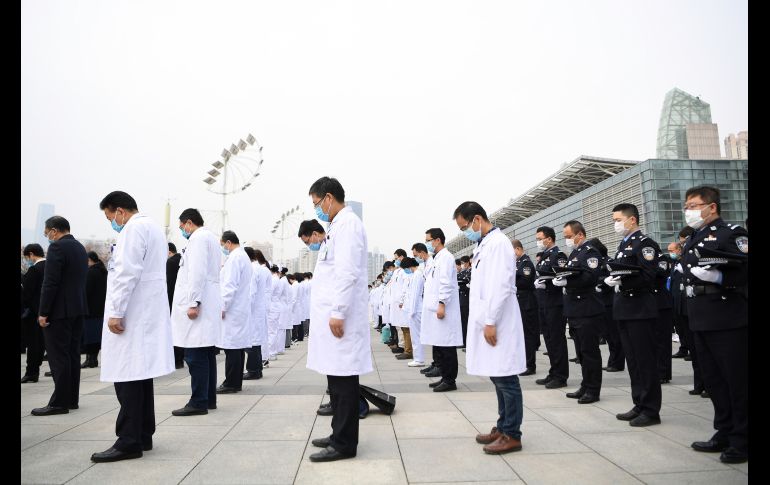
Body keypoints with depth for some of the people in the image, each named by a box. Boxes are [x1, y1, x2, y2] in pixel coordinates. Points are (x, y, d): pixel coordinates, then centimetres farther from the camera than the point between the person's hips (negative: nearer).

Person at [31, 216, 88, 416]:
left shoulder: (57, 247, -13)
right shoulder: (80, 247, 13)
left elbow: (50, 282, -18)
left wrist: (43, 312, -15)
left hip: (60, 310, -9)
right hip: (78, 309, 9)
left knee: (58, 356, -4)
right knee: (72, 354, 12)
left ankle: (59, 402, -1)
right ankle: (72, 399, 18)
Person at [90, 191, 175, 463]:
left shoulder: (134, 228, -10)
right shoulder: (153, 228, 20)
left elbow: (127, 274, -19)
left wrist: (115, 312, -18)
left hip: (132, 316, -10)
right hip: (147, 314, 10)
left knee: (127, 377, -7)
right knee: (139, 375, 12)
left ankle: (129, 442, -3)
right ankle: (143, 437, 18)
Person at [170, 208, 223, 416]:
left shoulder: (198, 238, -8)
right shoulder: (212, 238, 22)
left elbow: (197, 272, -17)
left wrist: (194, 302, -20)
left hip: (198, 306, -10)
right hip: (209, 305, 10)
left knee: (195, 356, -9)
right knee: (206, 355, 11)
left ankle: (199, 402, -7)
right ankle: (209, 399, 15)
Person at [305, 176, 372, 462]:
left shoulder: (347, 223, -10)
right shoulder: (337, 226, 19)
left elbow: (348, 273, -19)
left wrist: (338, 313, -21)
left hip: (340, 317, -10)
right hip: (332, 315, 10)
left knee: (343, 380, -4)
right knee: (336, 378, 13)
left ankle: (344, 444, 4)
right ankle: (340, 435, 23)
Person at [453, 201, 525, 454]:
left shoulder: (498, 243, -12)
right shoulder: (482, 245, 16)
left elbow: (501, 287, -19)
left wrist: (491, 322, -18)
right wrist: (485, 321, 15)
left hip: (497, 324, -9)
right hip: (487, 322, 9)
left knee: (505, 379, -2)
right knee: (498, 378, 14)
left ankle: (512, 435, 6)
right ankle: (502, 427, 23)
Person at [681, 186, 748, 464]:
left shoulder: (731, 233, -7)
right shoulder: (692, 241, 17)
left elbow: (744, 270, -16)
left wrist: (719, 277, -28)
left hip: (729, 319, -8)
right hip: (701, 320, 8)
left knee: (737, 381, 0)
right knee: (713, 380, 13)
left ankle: (741, 441, 11)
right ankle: (724, 434, 25)